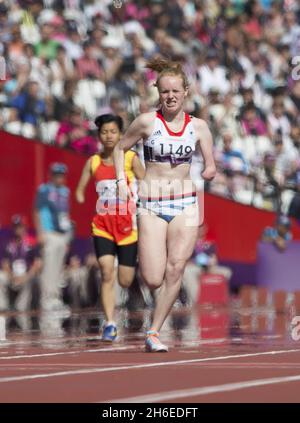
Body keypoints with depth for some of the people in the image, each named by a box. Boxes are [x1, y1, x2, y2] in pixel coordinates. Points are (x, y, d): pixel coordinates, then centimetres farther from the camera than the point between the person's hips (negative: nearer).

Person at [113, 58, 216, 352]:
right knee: (153, 280, -9)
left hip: (185, 204, 2)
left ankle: (154, 332, 1)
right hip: (151, 205, -2)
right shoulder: (147, 122, -1)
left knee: (175, 271, -10)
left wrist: (205, 174, -6)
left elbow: (211, 167, 13)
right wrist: (121, 181, 1)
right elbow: (120, 148, 12)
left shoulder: (198, 126, 5)